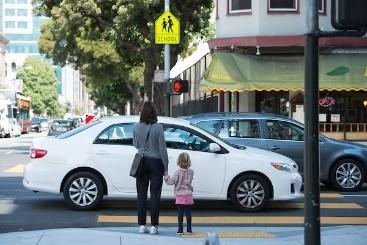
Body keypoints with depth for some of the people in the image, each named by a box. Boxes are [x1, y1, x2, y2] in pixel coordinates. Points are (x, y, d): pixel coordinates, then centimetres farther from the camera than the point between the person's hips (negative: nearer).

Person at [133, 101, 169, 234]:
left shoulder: (136, 127, -4)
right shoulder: (158, 127, -12)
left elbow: (135, 145, 9)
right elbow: (162, 149, -10)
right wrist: (166, 167, -3)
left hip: (141, 162, 3)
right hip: (156, 162, -3)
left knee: (141, 194, 8)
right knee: (155, 195, 2)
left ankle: (142, 225, 9)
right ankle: (154, 225, 1)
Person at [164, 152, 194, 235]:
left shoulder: (178, 172, -9)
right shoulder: (191, 172, 3)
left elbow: (171, 181, -9)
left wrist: (166, 175, 5)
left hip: (180, 195, -3)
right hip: (189, 195, 3)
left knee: (180, 213, 0)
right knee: (188, 212, 5)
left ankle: (180, 229, -1)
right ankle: (189, 229, 5)